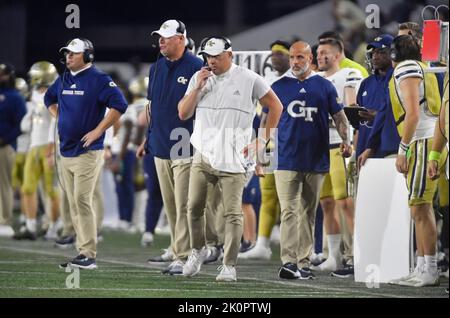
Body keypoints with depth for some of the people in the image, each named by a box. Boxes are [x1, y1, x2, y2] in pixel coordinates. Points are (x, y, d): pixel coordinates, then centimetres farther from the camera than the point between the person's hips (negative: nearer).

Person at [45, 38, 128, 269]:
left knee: (82, 200, -14)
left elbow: (119, 105, -19)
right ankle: (84, 251, 12)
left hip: (87, 152, -8)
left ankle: (88, 255, -14)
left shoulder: (99, 80, -9)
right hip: (65, 152, 8)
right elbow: (49, 99, 33)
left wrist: (97, 131, -18)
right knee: (73, 203, 8)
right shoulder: (64, 80, 13)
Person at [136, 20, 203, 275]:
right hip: (161, 147, 7)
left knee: (183, 205, -9)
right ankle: (176, 250, 21)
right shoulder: (157, 68, 13)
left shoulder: (196, 67, -9)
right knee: (170, 205, 12)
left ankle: (183, 257, -10)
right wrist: (148, 139, 20)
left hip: (185, 148, -7)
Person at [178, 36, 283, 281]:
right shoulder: (199, 78, 10)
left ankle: (229, 265, -1)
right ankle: (197, 250, 28)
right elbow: (183, 114, 7)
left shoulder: (248, 79, -2)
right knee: (194, 207, 6)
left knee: (232, 213, -6)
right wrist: (198, 87, -6)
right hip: (203, 157, 4)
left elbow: (275, 106, 4)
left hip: (233, 160, -4)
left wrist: (263, 141, 0)